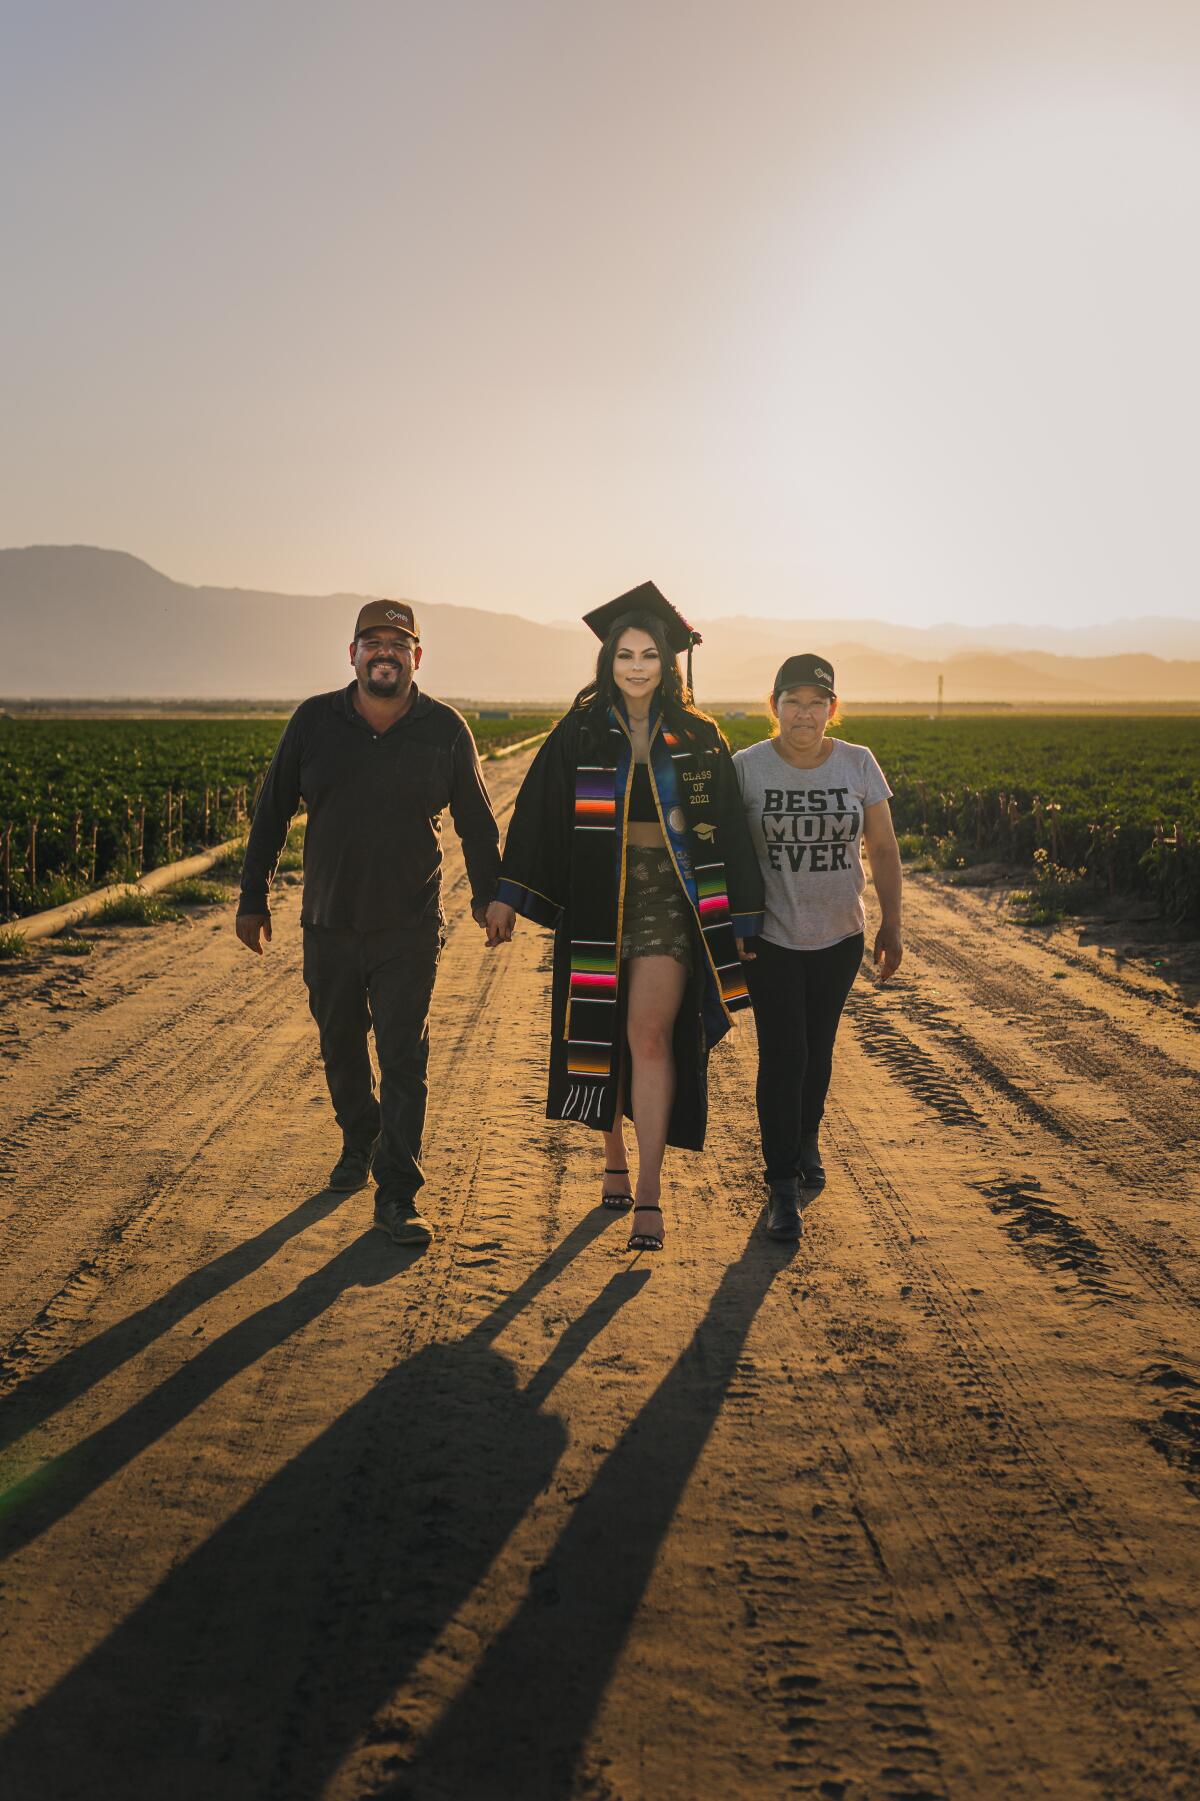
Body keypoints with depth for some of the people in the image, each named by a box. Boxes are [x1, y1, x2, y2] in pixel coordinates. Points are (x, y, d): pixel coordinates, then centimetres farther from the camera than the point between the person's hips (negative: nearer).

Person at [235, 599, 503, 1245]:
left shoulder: (445, 730, -3)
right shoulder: (314, 721, -1)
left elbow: (476, 822, 8)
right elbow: (272, 811, 6)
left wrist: (489, 896, 10)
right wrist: (253, 896, 7)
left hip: (408, 929, -2)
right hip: (328, 924, 2)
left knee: (404, 1058, -5)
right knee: (340, 1046, 16)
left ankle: (397, 1195, 2)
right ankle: (359, 1143, 42)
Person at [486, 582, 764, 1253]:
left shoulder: (697, 736, 3)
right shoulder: (581, 732, 3)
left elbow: (728, 827, 5)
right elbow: (538, 812, 1)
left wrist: (741, 915, 2)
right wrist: (509, 895, -6)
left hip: (669, 894, -1)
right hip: (597, 898, 2)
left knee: (650, 1033, -12)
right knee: (602, 1033, 9)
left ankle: (650, 1190, -9)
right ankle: (615, 1159, 29)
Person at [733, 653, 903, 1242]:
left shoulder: (858, 764, -2)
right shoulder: (746, 767, -8)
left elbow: (883, 850, 5)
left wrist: (891, 925, 6)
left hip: (839, 935, 3)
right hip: (771, 936, -2)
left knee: (818, 1049, 14)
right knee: (782, 1055, -5)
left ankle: (807, 1139, 41)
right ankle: (782, 1183, 5)